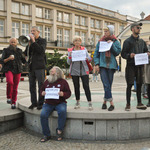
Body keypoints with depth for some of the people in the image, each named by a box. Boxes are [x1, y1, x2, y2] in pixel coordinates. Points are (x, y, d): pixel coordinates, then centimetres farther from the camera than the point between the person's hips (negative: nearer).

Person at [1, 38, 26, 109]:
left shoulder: (19, 51, 10)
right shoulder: (6, 50, 4)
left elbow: (24, 61, 8)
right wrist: (8, 59, -18)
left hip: (17, 70, 2)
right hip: (9, 69, -2)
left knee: (15, 87, 1)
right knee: (10, 82, -27)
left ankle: (13, 103, 13)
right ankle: (9, 97, -5)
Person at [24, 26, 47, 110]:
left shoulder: (42, 40, 4)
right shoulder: (30, 41, 17)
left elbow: (41, 50, -15)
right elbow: (26, 53, 9)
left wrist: (33, 41, -12)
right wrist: (29, 44, -2)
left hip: (39, 66, -5)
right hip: (31, 67, 6)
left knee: (41, 85, -4)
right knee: (32, 85, 7)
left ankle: (41, 103, 3)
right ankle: (34, 103, 15)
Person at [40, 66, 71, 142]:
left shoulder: (63, 82, 4)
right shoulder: (47, 82, 13)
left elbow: (68, 93, 3)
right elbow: (42, 89, 23)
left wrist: (62, 94, -18)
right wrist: (42, 93, 0)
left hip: (60, 103, -2)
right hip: (48, 103, 3)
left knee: (62, 111, -35)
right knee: (43, 115, -25)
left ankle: (59, 130, -12)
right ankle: (46, 135, -7)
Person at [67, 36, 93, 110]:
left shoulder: (84, 49, 9)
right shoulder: (70, 50, 9)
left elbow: (89, 58, 5)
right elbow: (68, 62, 6)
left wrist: (87, 58, -19)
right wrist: (70, 56, -12)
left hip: (84, 71, -1)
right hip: (74, 71, 1)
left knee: (86, 86, -8)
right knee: (76, 87, 6)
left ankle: (90, 103, -5)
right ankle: (77, 102, 19)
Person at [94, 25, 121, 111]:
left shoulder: (116, 42, 8)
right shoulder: (100, 41, 10)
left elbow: (117, 52, -4)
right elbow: (96, 54, 9)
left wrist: (112, 44, -11)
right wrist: (97, 64, -2)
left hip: (111, 65, 1)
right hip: (102, 65, 0)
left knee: (109, 85, 5)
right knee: (106, 85, -12)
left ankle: (105, 101, 18)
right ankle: (111, 103, -11)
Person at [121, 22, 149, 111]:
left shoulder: (142, 41, 16)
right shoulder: (128, 41, 1)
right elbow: (123, 54, -3)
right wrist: (129, 55, -22)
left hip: (140, 65, 5)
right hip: (131, 66, -5)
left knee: (139, 84, 8)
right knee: (129, 85, -3)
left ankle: (139, 103, 17)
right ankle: (128, 104, 5)